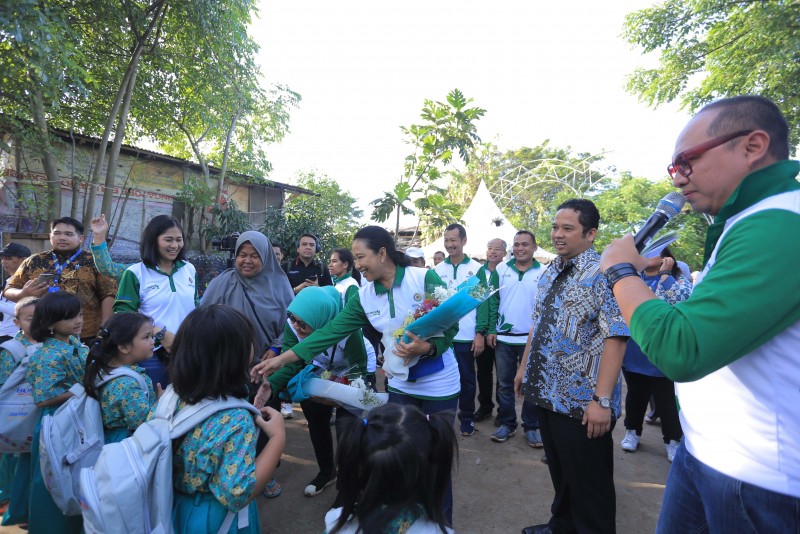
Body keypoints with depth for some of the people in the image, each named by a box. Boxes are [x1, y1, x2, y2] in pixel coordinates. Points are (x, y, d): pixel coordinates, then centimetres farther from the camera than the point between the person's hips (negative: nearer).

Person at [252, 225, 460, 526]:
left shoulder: (425, 278, -16)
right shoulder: (363, 297, -3)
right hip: (400, 385, 4)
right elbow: (331, 331, -6)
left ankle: (442, 522, 35)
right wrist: (282, 359, -11)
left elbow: (452, 325, -15)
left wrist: (427, 348, -34)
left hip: (440, 385, -4)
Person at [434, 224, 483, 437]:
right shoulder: (437, 270, 5)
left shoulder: (476, 269, -1)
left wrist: (480, 334, -8)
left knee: (466, 379, 10)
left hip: (466, 336, -2)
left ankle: (467, 418, 26)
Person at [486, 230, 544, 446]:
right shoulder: (501, 269, 0)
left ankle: (532, 427, 23)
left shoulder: (544, 272, -3)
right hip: (503, 338, 1)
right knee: (504, 384, 11)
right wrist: (491, 330, -5)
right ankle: (506, 424, 25)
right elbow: (492, 300, 1)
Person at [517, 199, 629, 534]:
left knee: (588, 485, 10)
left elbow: (615, 338, -22)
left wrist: (602, 399, -25)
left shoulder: (601, 273, -16)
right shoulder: (550, 273, 9)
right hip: (547, 394, 8)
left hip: (582, 402, -8)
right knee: (559, 473, 24)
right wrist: (524, 368, 17)